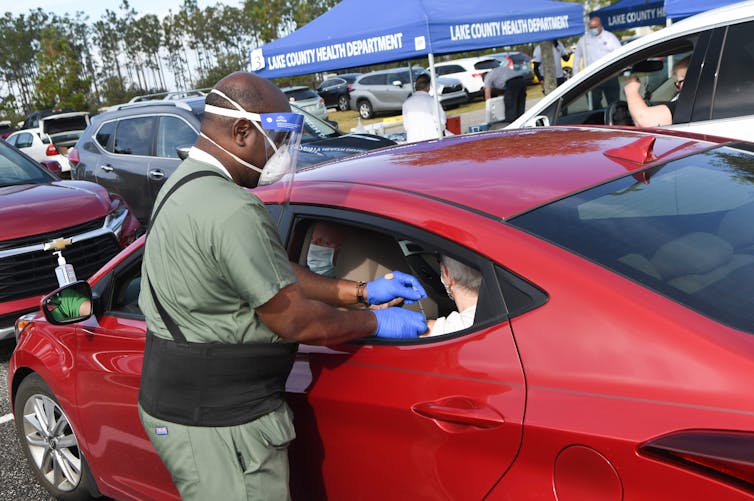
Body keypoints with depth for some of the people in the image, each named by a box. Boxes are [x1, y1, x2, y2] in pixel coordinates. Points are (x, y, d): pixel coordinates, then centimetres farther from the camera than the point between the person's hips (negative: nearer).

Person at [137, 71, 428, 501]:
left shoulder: (185, 184, 7)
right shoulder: (232, 212, -27)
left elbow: (276, 274, 11)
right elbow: (293, 321, -20)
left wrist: (361, 291, 9)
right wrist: (376, 323, -5)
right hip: (217, 424, -10)